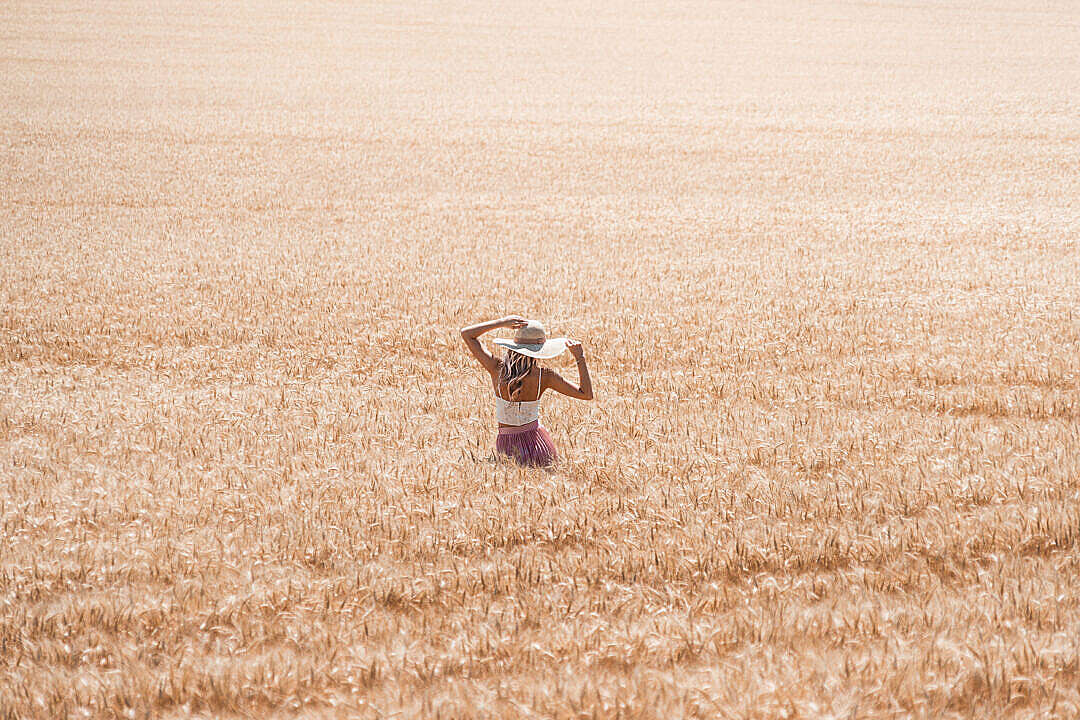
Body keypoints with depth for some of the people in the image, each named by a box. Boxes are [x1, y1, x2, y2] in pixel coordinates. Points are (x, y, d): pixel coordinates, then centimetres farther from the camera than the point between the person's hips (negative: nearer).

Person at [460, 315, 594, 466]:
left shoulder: (498, 368, -9)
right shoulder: (544, 376, -12)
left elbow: (466, 333, 1)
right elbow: (586, 394, -3)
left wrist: (502, 322, -5)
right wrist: (580, 357, -2)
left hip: (505, 446, 1)